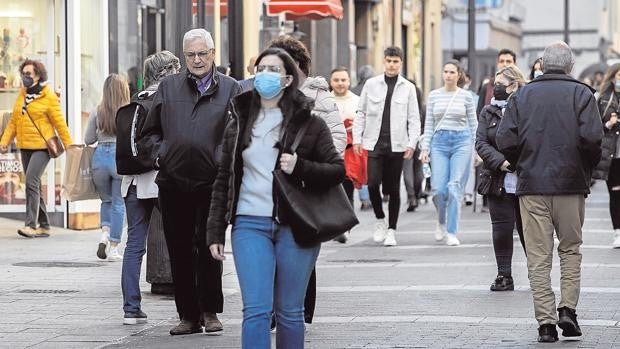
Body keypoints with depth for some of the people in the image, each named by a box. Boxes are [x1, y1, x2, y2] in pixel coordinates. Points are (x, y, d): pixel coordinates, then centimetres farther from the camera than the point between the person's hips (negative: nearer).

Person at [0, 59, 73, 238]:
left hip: (42, 147, -7)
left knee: (32, 182, -19)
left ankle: (31, 225, -20)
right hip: (25, 147, 7)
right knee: (33, 186, 9)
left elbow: (60, 124, -6)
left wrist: (69, 147, -6)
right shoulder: (22, 94, 12)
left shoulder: (49, 97, -7)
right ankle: (44, 226, 17)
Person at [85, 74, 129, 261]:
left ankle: (105, 234, 0)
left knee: (106, 200, 21)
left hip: (100, 156, 2)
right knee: (119, 203, 8)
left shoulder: (97, 112, 1)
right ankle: (113, 248, 7)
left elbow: (88, 139, 5)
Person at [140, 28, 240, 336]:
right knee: (179, 250, 5)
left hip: (211, 181, -2)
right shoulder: (168, 87, 12)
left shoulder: (230, 89, 6)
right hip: (172, 180, 3)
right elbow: (151, 130, 18)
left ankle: (209, 311, 10)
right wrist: (159, 154, 2)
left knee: (208, 247, -3)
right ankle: (188, 315, 12)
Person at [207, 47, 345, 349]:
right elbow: (223, 182, 14)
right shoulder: (238, 125, 11)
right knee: (256, 310, -8)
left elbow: (338, 171, 1)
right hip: (250, 225, 1)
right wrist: (215, 231, 9)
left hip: (295, 226, -1)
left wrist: (300, 167, -16)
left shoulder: (309, 124, 3)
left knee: (290, 312, 7)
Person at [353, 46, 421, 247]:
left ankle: (391, 230, 13)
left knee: (393, 189, 4)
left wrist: (411, 143, -6)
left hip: (396, 145, 0)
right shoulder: (371, 85, 5)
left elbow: (414, 119, 4)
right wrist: (357, 138, 2)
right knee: (373, 183, -12)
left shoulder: (408, 88, 4)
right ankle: (380, 220, 11)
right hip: (374, 143, 0)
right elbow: (361, 113, 9)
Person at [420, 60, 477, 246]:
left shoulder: (466, 96, 5)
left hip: (461, 141, -1)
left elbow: (473, 124, 8)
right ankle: (441, 222, 23)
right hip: (439, 142, 1)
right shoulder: (434, 96, 8)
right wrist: (425, 148, 4)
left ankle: (451, 233, -3)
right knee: (438, 189, -7)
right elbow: (429, 124, 10)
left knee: (455, 187, -10)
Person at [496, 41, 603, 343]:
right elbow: (592, 136, -13)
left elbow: (505, 140, -3)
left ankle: (546, 321, -1)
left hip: (532, 184, 1)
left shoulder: (522, 95, 5)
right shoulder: (581, 94, -1)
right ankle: (568, 309, 3)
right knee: (570, 249, 14)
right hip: (571, 183, -1)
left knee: (538, 255, 3)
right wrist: (588, 167, 4)